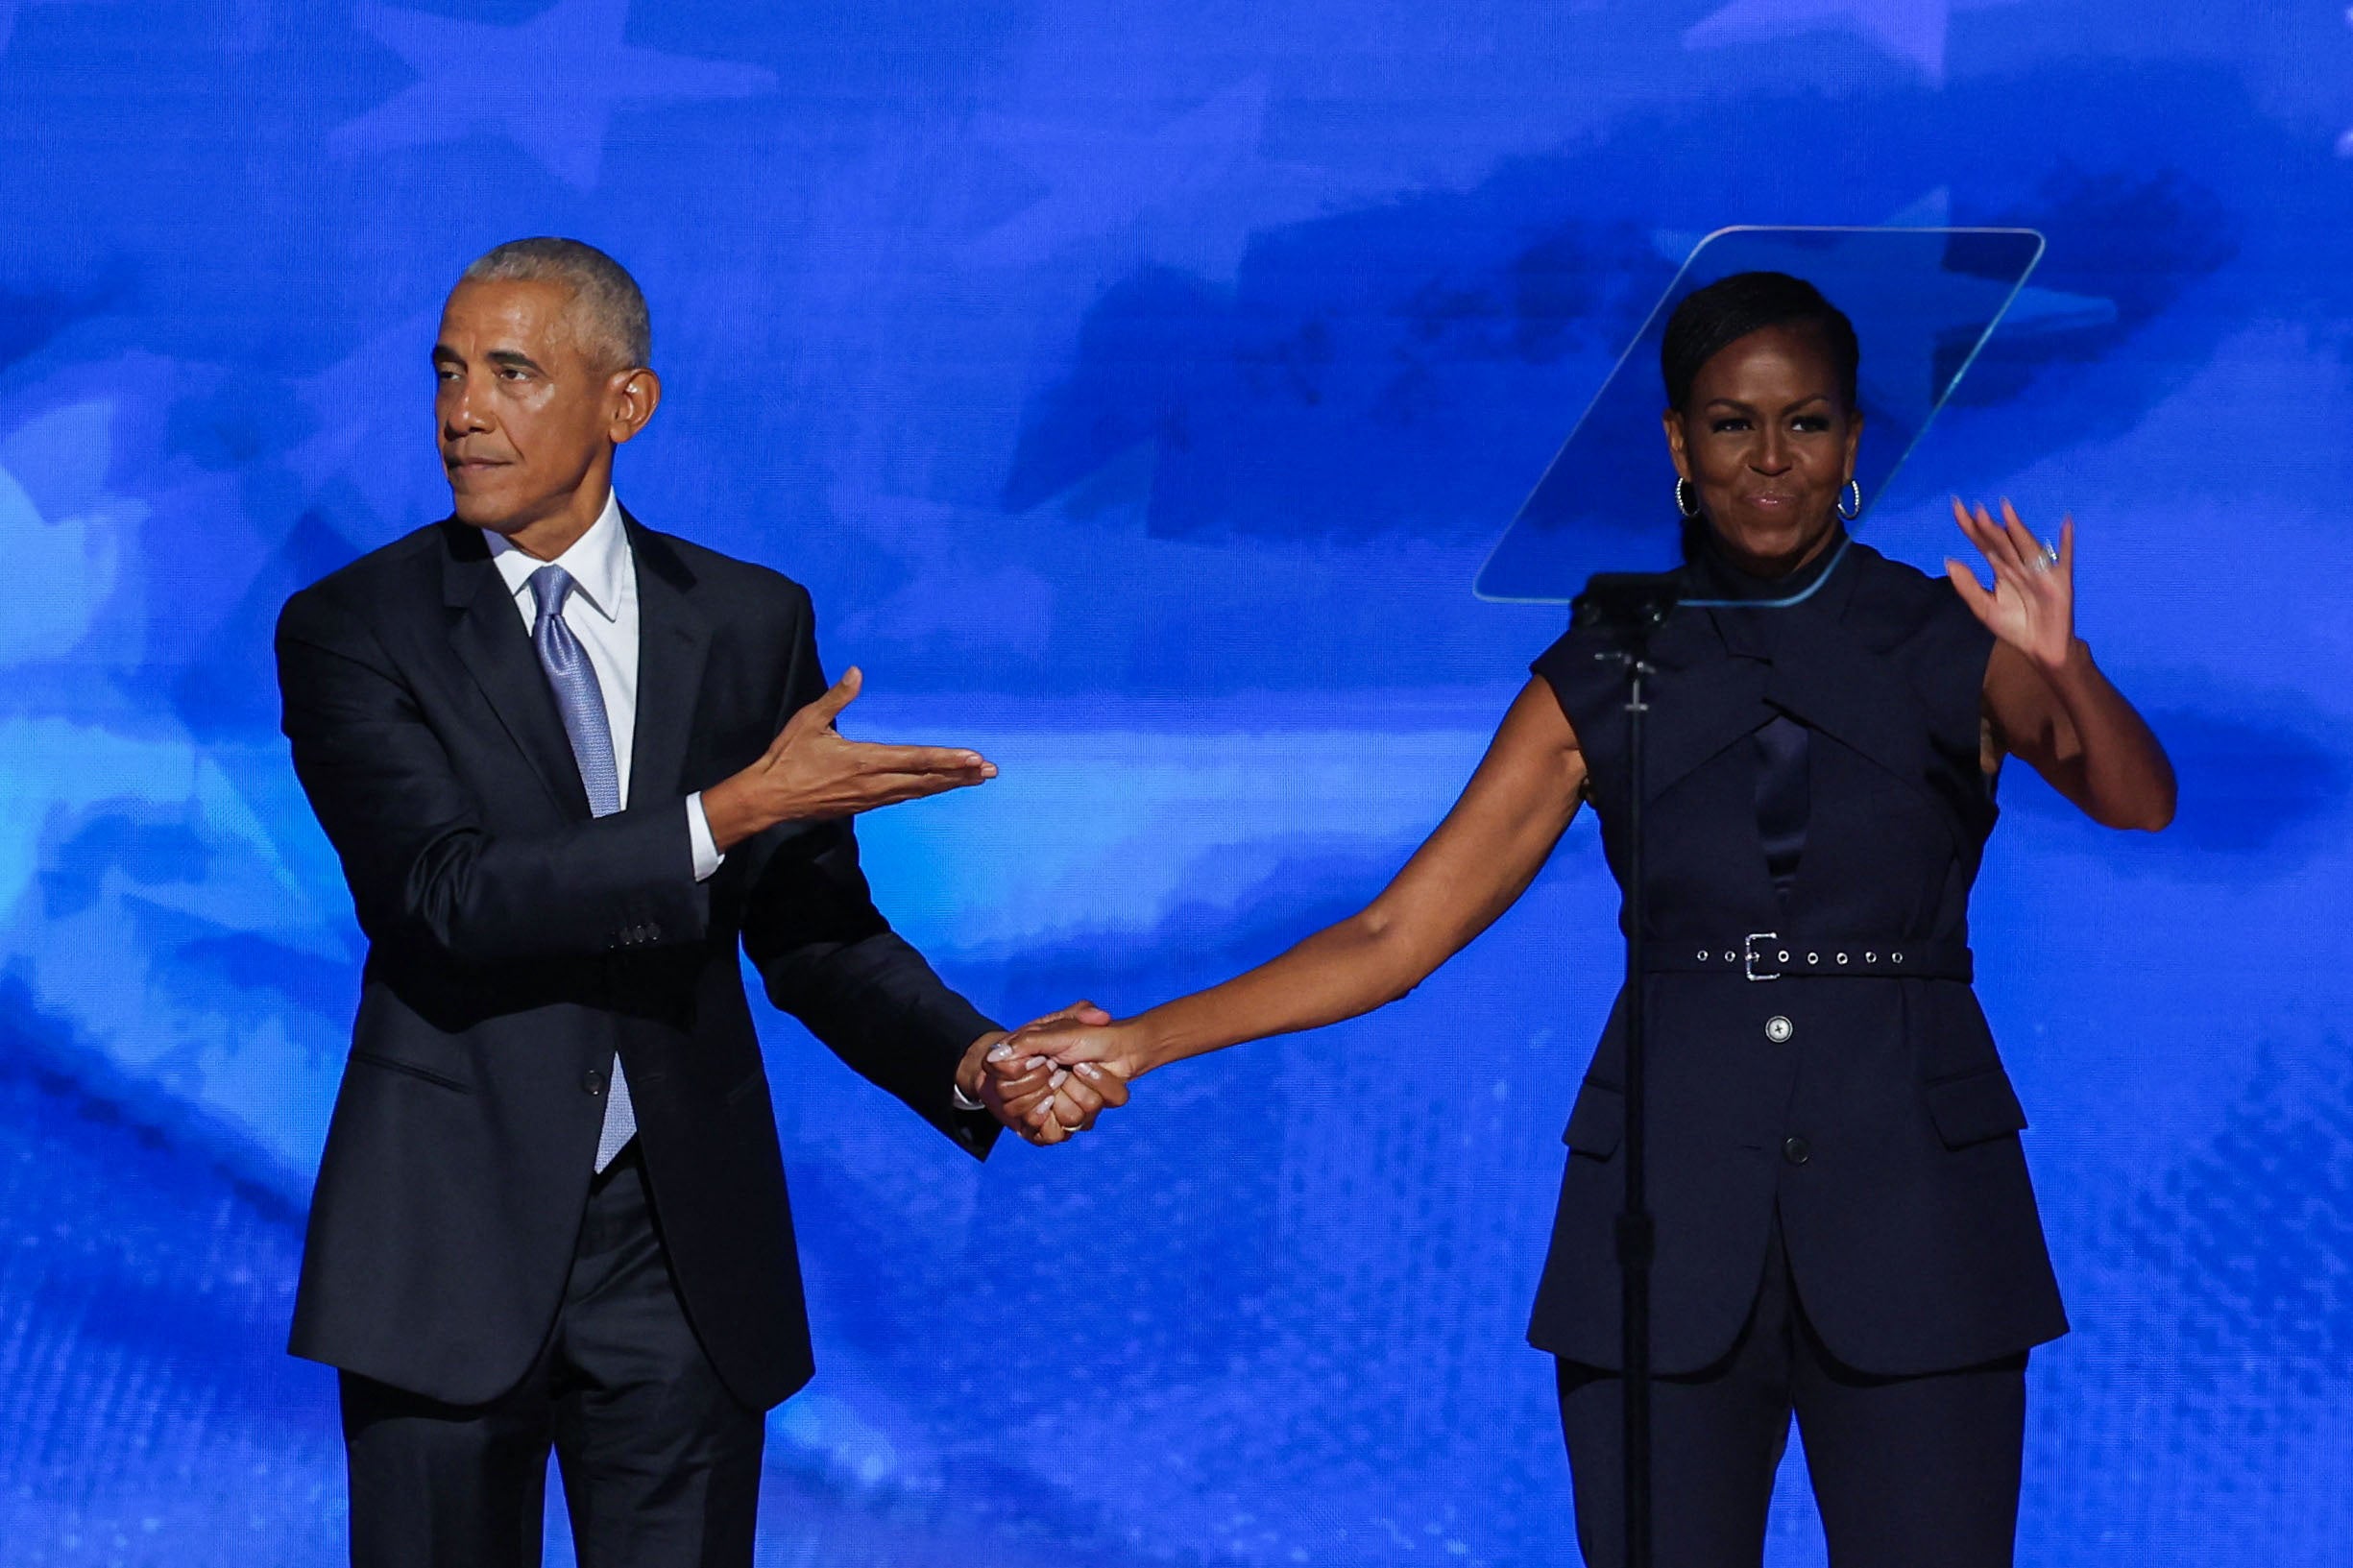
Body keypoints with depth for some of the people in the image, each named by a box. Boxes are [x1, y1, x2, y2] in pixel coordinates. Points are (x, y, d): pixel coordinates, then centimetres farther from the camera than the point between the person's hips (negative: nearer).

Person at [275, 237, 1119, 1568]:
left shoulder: (751, 622, 5)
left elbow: (814, 928, 6)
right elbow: (447, 894, -18)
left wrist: (973, 1061, -13)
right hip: (453, 1245, -2)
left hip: (684, 1254, 2)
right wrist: (728, 814, -24)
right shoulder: (353, 633, -3)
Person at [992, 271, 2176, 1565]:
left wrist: (2064, 670, -34)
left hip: (1914, 1214, -1)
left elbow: (2138, 801, -13)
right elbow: (1396, 935, 5)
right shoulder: (1605, 680, 7)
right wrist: (1138, 1043, -3)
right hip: (1673, 1211, 1)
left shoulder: (1949, 645, 4)